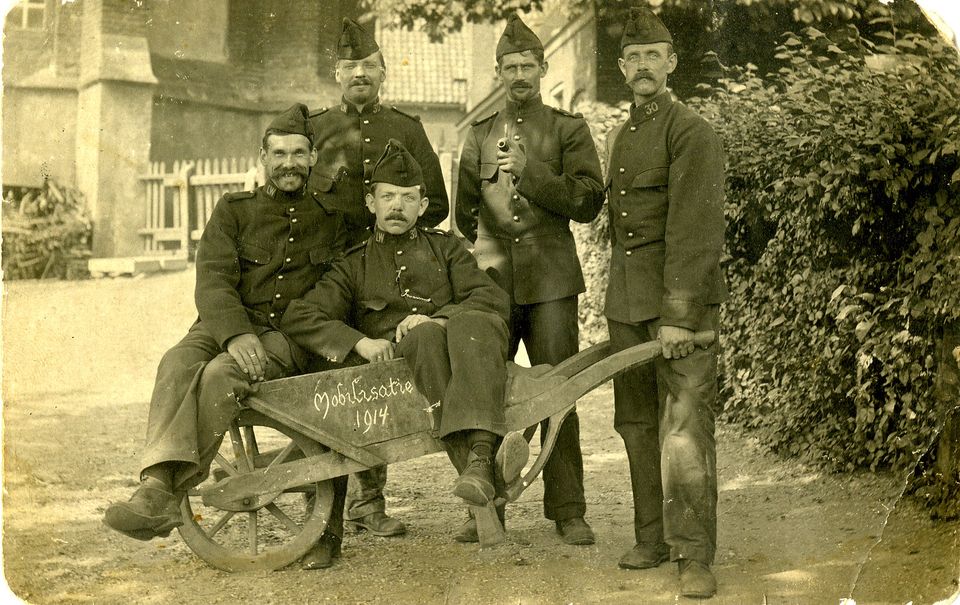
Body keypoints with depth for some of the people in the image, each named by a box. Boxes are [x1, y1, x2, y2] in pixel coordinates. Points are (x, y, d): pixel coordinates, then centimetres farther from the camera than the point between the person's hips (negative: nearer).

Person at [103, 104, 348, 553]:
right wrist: (236, 334, -22)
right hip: (225, 325, 1)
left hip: (291, 335, -1)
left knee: (220, 374, -33)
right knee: (177, 364, -33)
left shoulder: (331, 219, 15)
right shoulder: (234, 210, 12)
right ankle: (156, 488, -43)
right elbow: (212, 280, -2)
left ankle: (165, 493, -32)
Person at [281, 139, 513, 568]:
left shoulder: (444, 248, 26)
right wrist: (360, 342, -9)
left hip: (454, 355, 1)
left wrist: (435, 318, -9)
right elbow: (298, 318, 9)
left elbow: (493, 299, 10)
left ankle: (481, 453, -50)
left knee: (476, 325, -34)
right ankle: (473, 462, -43)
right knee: (427, 338, -35)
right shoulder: (355, 266, 23)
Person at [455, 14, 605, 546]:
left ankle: (568, 512, 7)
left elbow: (588, 202, -5)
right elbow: (465, 213, 21)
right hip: (492, 281, 3)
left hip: (551, 283, -2)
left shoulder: (568, 129, 6)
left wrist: (529, 169, -12)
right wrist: (496, 247, 9)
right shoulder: (480, 134, 15)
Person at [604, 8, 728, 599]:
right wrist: (620, 304, 15)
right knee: (638, 427, 11)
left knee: (685, 429, -9)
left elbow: (695, 230, -15)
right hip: (627, 304, 7)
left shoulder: (692, 131, -7)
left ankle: (695, 556, -2)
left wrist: (680, 314, -20)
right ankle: (653, 540, 21)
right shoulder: (620, 136, 17)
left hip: (682, 300, -7)